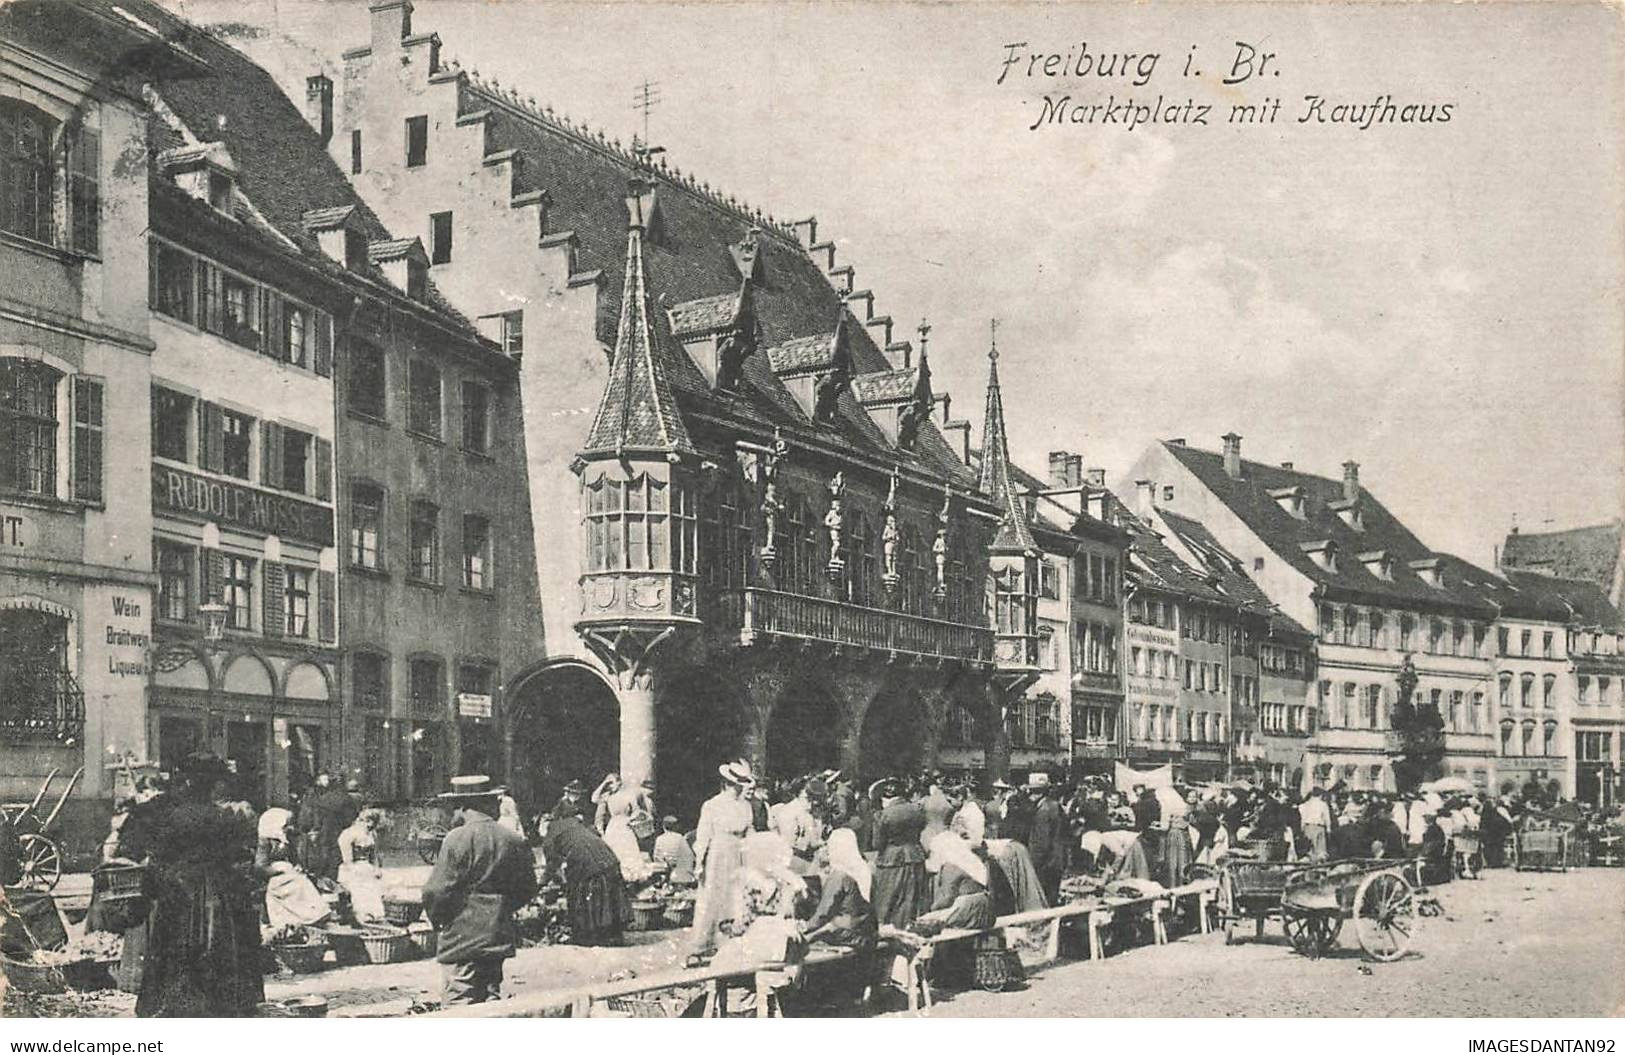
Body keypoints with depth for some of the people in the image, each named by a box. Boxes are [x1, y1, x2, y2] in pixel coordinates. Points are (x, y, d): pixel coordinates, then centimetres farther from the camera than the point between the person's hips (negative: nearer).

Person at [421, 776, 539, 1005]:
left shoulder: (457, 839, -13)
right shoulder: (513, 841, 3)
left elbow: (437, 890, -13)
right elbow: (527, 889, 10)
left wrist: (436, 918, 5)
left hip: (462, 938, -6)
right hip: (498, 939, 6)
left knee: (460, 1002, -3)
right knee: (490, 1000, 14)